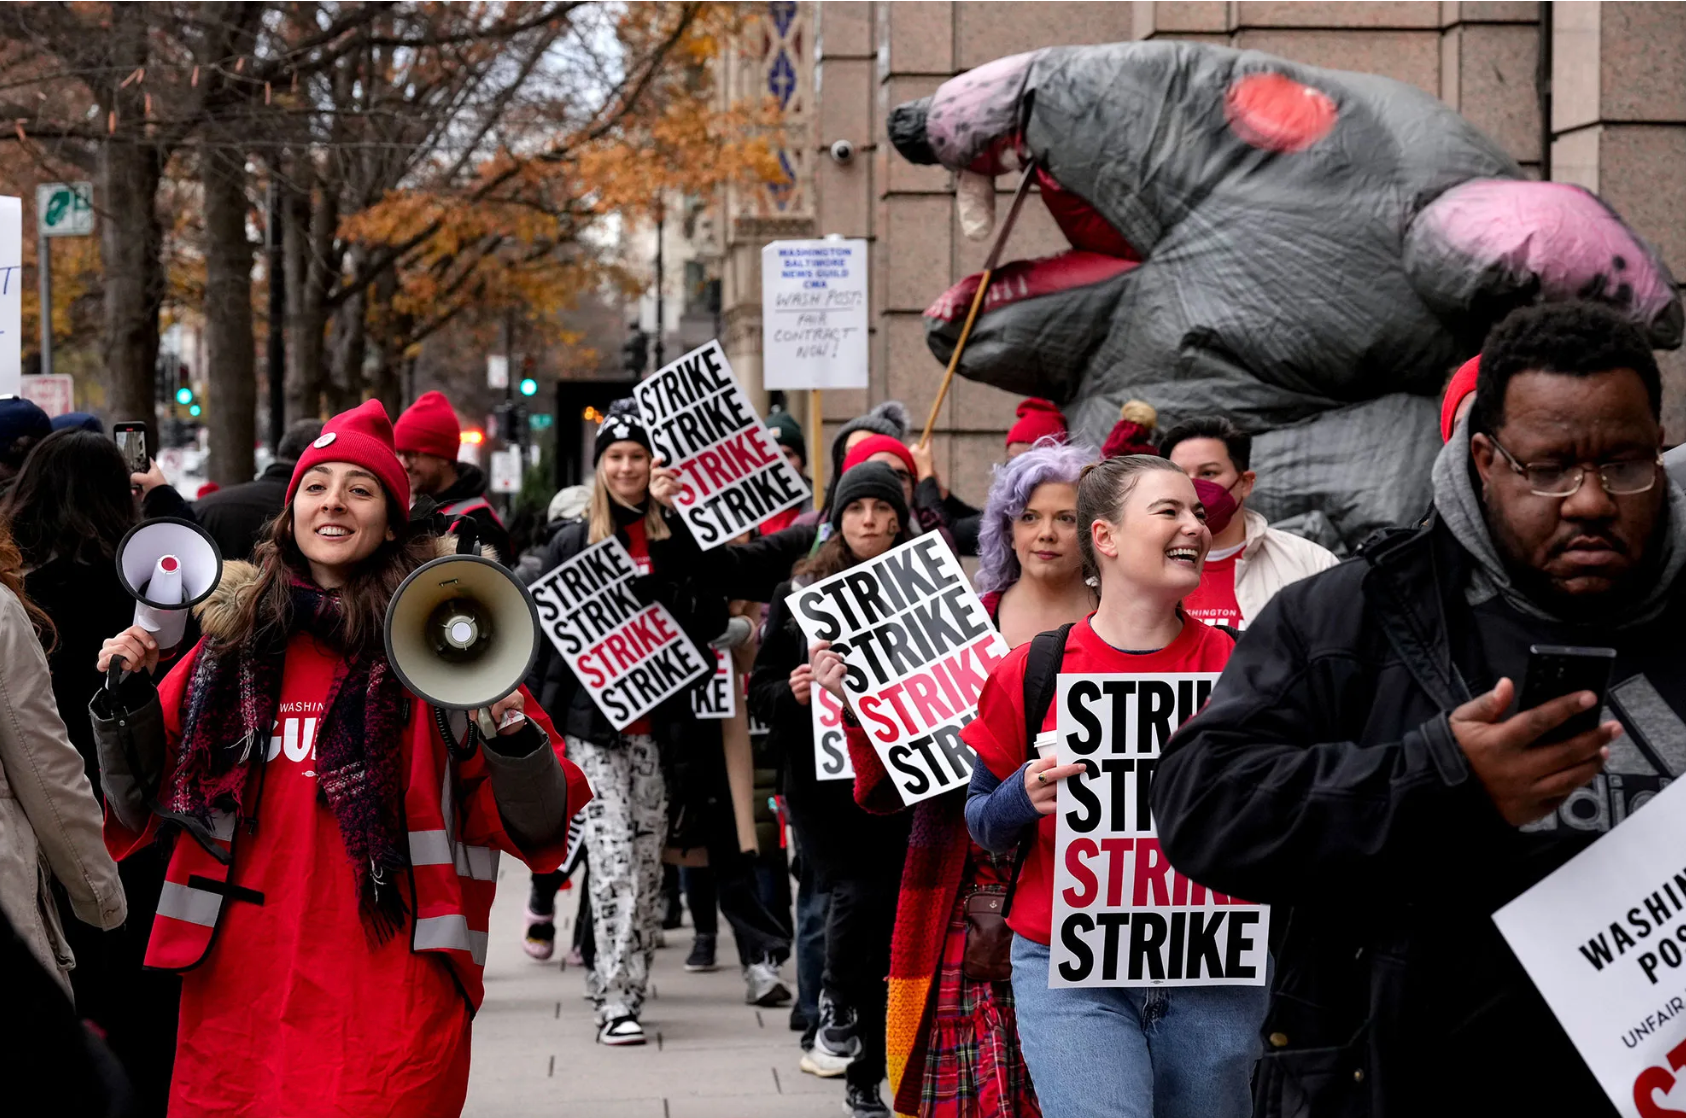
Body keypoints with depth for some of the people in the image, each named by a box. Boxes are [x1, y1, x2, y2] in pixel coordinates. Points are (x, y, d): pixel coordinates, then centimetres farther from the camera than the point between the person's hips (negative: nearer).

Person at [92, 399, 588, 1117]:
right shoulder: (235, 638, 11)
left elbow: (538, 831, -2)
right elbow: (144, 810, 16)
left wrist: (510, 727, -20)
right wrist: (127, 699, 1)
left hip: (389, 1008, -3)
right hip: (234, 997, 3)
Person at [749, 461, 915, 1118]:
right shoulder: (800, 592, 5)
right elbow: (761, 690, 7)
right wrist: (792, 693, -13)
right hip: (823, 779, -1)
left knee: (889, 923, 1)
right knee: (859, 895, -20)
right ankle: (836, 1007, 9)